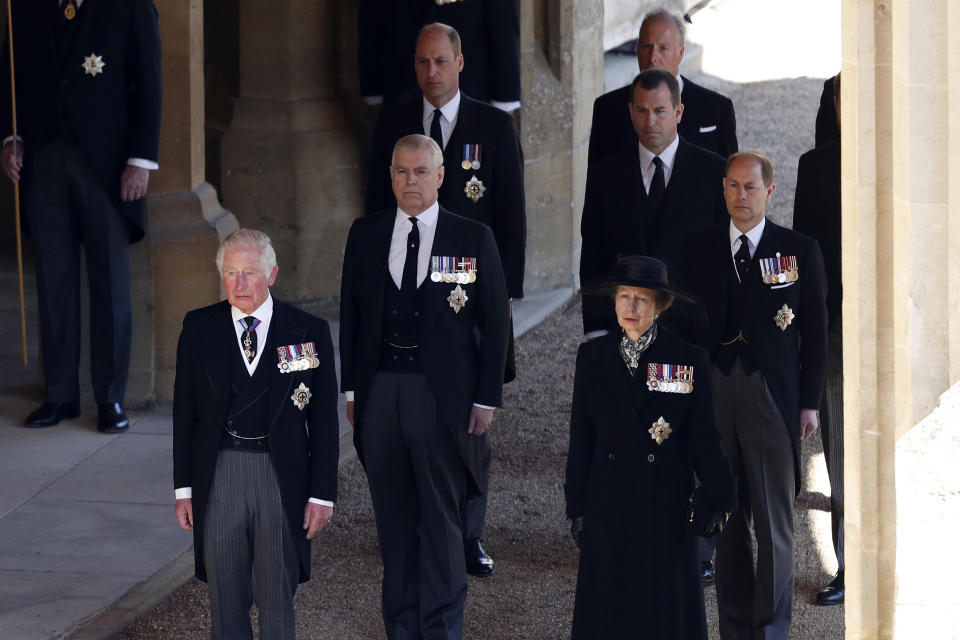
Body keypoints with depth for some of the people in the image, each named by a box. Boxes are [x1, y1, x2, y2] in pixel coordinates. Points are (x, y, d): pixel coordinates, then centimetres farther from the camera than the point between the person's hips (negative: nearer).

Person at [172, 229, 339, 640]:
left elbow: (324, 418, 0)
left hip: (283, 477, -1)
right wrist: (183, 488, 2)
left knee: (278, 598, 7)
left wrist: (323, 494, -3)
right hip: (219, 475, 1)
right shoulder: (199, 328, 2)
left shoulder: (308, 332, -2)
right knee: (226, 596, 8)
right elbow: (184, 411, 5)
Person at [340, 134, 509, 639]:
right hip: (380, 388, 3)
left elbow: (495, 322, -1)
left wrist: (486, 398, -4)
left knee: (442, 516, 2)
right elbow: (351, 313, 11)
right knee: (393, 516, 10)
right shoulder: (365, 235, 7)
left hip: (443, 394, -3)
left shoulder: (473, 238, -2)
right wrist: (351, 387, 6)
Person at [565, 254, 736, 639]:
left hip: (667, 510, -2)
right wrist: (577, 509, 7)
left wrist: (720, 502, -4)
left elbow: (704, 438, 0)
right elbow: (581, 438, 8)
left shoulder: (689, 360, -2)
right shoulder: (592, 358, 4)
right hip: (608, 510, 2)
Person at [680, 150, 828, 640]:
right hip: (712, 393, 2)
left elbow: (815, 332, 3)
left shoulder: (800, 251, 2)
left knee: (774, 521, 0)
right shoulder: (698, 249, 8)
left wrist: (810, 402, -1)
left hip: (773, 397, -2)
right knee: (725, 517, 6)